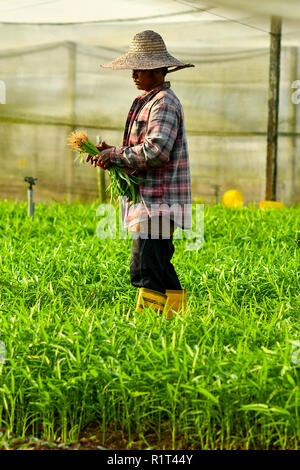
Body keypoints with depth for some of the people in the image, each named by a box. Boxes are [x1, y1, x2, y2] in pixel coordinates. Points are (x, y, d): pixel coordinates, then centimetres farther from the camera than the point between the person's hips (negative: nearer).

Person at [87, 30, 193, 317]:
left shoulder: (164, 103, -13)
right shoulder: (148, 102, 20)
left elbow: (155, 151, -24)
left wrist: (115, 155, -13)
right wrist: (108, 154, 7)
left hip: (157, 205, -10)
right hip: (148, 200, 10)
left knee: (145, 269, -12)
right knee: (161, 267, 13)